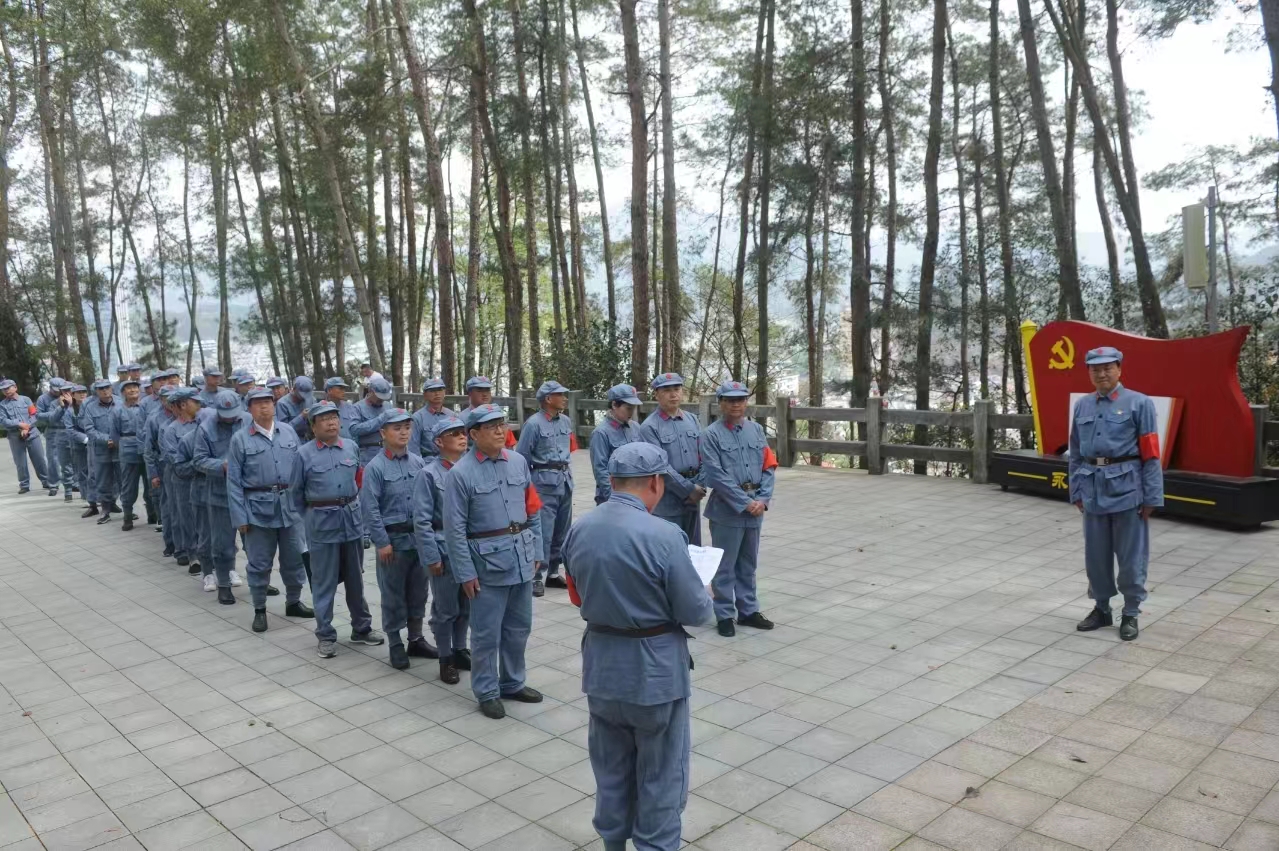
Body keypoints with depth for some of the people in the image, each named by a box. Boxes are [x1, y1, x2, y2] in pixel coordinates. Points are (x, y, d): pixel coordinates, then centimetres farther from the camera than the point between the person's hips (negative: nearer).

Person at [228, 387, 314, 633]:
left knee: (294, 558, 12)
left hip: (289, 505, 3)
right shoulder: (240, 439, -3)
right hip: (258, 507, -3)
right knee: (259, 562, 7)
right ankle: (259, 610, 21)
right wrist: (240, 517, -8)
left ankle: (293, 602, 30)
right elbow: (234, 481, -4)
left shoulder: (289, 433, 5)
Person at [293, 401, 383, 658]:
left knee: (355, 577, 14)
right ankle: (325, 635, 14)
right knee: (324, 581, 3)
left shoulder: (351, 447, 4)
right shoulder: (305, 453, -6)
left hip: (352, 519, 4)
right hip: (323, 522, -3)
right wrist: (311, 516, 11)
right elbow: (297, 492, 4)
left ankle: (361, 628, 26)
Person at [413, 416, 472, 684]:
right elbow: (421, 520, -11)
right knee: (445, 608, 7)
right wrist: (432, 557, -13)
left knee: (466, 606, 16)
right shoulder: (430, 474, -11)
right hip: (445, 550, -4)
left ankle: (460, 650, 34)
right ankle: (445, 659, 23)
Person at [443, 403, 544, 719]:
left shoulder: (518, 462, 3)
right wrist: (466, 573, -11)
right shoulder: (461, 473, -12)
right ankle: (487, 692, 24)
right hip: (488, 561, -5)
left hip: (522, 556, 5)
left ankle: (513, 683, 36)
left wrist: (536, 550, 10)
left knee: (518, 628, 18)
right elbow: (454, 528, -10)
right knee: (487, 633, 6)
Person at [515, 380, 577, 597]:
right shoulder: (534, 424, -11)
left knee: (561, 531, 12)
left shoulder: (566, 422, 9)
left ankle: (553, 572, 24)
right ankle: (538, 577, 1)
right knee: (543, 532, -7)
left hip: (565, 482, 7)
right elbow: (521, 457, -8)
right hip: (545, 483, -7)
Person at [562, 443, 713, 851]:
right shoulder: (663, 535, -23)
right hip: (654, 668, -6)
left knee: (610, 767, 22)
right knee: (660, 774, 12)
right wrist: (706, 597, 5)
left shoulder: (578, 530, -4)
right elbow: (694, 612, -16)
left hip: (601, 663, 6)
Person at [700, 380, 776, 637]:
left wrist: (762, 500, -6)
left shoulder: (756, 430, 8)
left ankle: (748, 610, 26)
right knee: (725, 566, 4)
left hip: (755, 508, 5)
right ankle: (724, 615, 14)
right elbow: (716, 475, -14)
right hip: (726, 509, -5)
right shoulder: (711, 435, -8)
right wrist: (745, 502, -15)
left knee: (748, 564, 15)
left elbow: (768, 467, 7)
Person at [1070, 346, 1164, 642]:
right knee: (1095, 555, 12)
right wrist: (1076, 491, 11)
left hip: (1127, 489, -4)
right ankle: (1101, 609, 27)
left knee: (1130, 557, 5)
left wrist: (1151, 497, -9)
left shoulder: (1139, 403, -5)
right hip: (1093, 490, 4)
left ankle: (1130, 615, 18)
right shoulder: (1082, 406, 8)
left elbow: (1151, 455, -6)